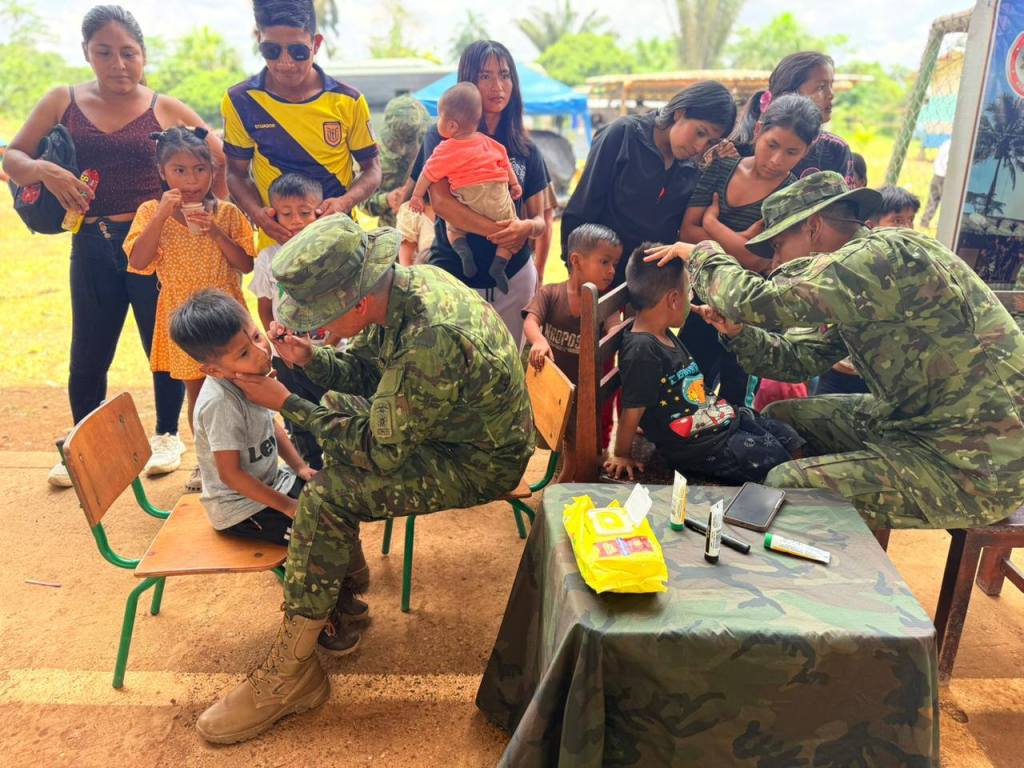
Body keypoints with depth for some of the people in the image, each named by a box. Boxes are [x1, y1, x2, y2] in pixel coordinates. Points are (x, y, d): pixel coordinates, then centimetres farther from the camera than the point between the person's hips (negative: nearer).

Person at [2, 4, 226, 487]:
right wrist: (42, 170, -13)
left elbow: (224, 163, 3)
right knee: (88, 356, 9)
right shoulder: (62, 102, 6)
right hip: (92, 247, 2)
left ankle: (167, 436, 29)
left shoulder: (166, 110, 0)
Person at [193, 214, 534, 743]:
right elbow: (364, 368, 8)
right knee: (330, 408, 11)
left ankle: (291, 672, -2)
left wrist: (286, 403, -19)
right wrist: (310, 359, -12)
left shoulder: (433, 341, -35)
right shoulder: (401, 285, -7)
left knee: (326, 498, -20)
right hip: (443, 421, 9)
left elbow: (379, 450, -26)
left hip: (480, 461, -9)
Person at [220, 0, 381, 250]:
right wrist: (257, 214, -16)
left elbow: (372, 169, 2)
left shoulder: (348, 102, -6)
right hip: (275, 241, 0)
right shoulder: (240, 101, -5)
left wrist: (345, 202, -18)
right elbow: (237, 172, 5)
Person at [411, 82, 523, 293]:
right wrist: (514, 184, 32)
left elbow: (428, 174, 3)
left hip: (468, 203, -2)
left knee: (452, 227, 23)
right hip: (499, 201, 2)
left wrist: (416, 196, 14)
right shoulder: (488, 142, 11)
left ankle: (462, 249, -6)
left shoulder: (446, 150, -2)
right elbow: (505, 161, 20)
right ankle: (500, 262, -1)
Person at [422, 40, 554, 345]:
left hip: (514, 278, 3)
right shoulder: (442, 137, 0)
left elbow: (540, 219, 10)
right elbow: (440, 200, -13)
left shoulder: (526, 151, 9)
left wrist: (527, 227, -15)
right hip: (453, 278, -3)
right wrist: (499, 231, -21)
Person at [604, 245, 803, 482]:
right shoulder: (641, 350, -24)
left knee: (789, 438, 8)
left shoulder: (666, 336, 9)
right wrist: (622, 455, -13)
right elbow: (633, 410, -20)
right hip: (697, 444, -10)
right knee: (775, 458, -14)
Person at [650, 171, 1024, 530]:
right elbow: (801, 358, 12)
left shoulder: (886, 253, -22)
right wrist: (738, 331, -3)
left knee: (787, 484, -20)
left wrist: (703, 253, -12)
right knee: (781, 416, 14)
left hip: (978, 465, -10)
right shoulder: (860, 266, 9)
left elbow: (756, 301, -29)